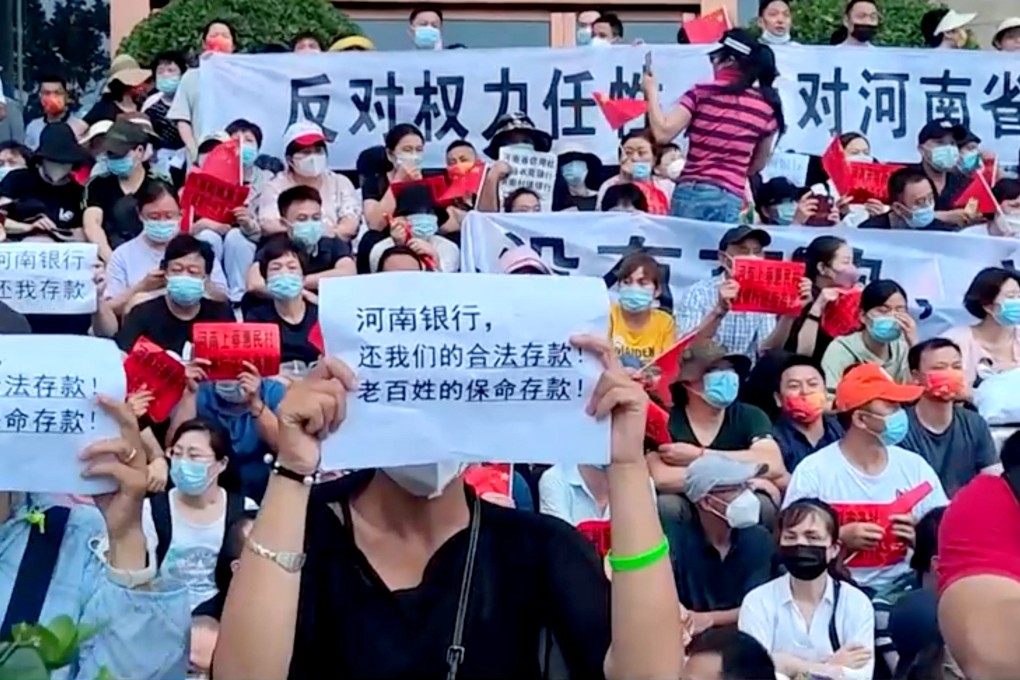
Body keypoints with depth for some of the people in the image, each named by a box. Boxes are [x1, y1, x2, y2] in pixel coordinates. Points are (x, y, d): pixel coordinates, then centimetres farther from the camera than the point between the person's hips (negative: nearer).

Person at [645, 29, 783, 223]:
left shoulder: (702, 93, -2)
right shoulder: (768, 106, 8)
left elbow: (662, 133, -5)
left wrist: (651, 92, 8)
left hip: (693, 192, -2)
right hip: (731, 200, 3)